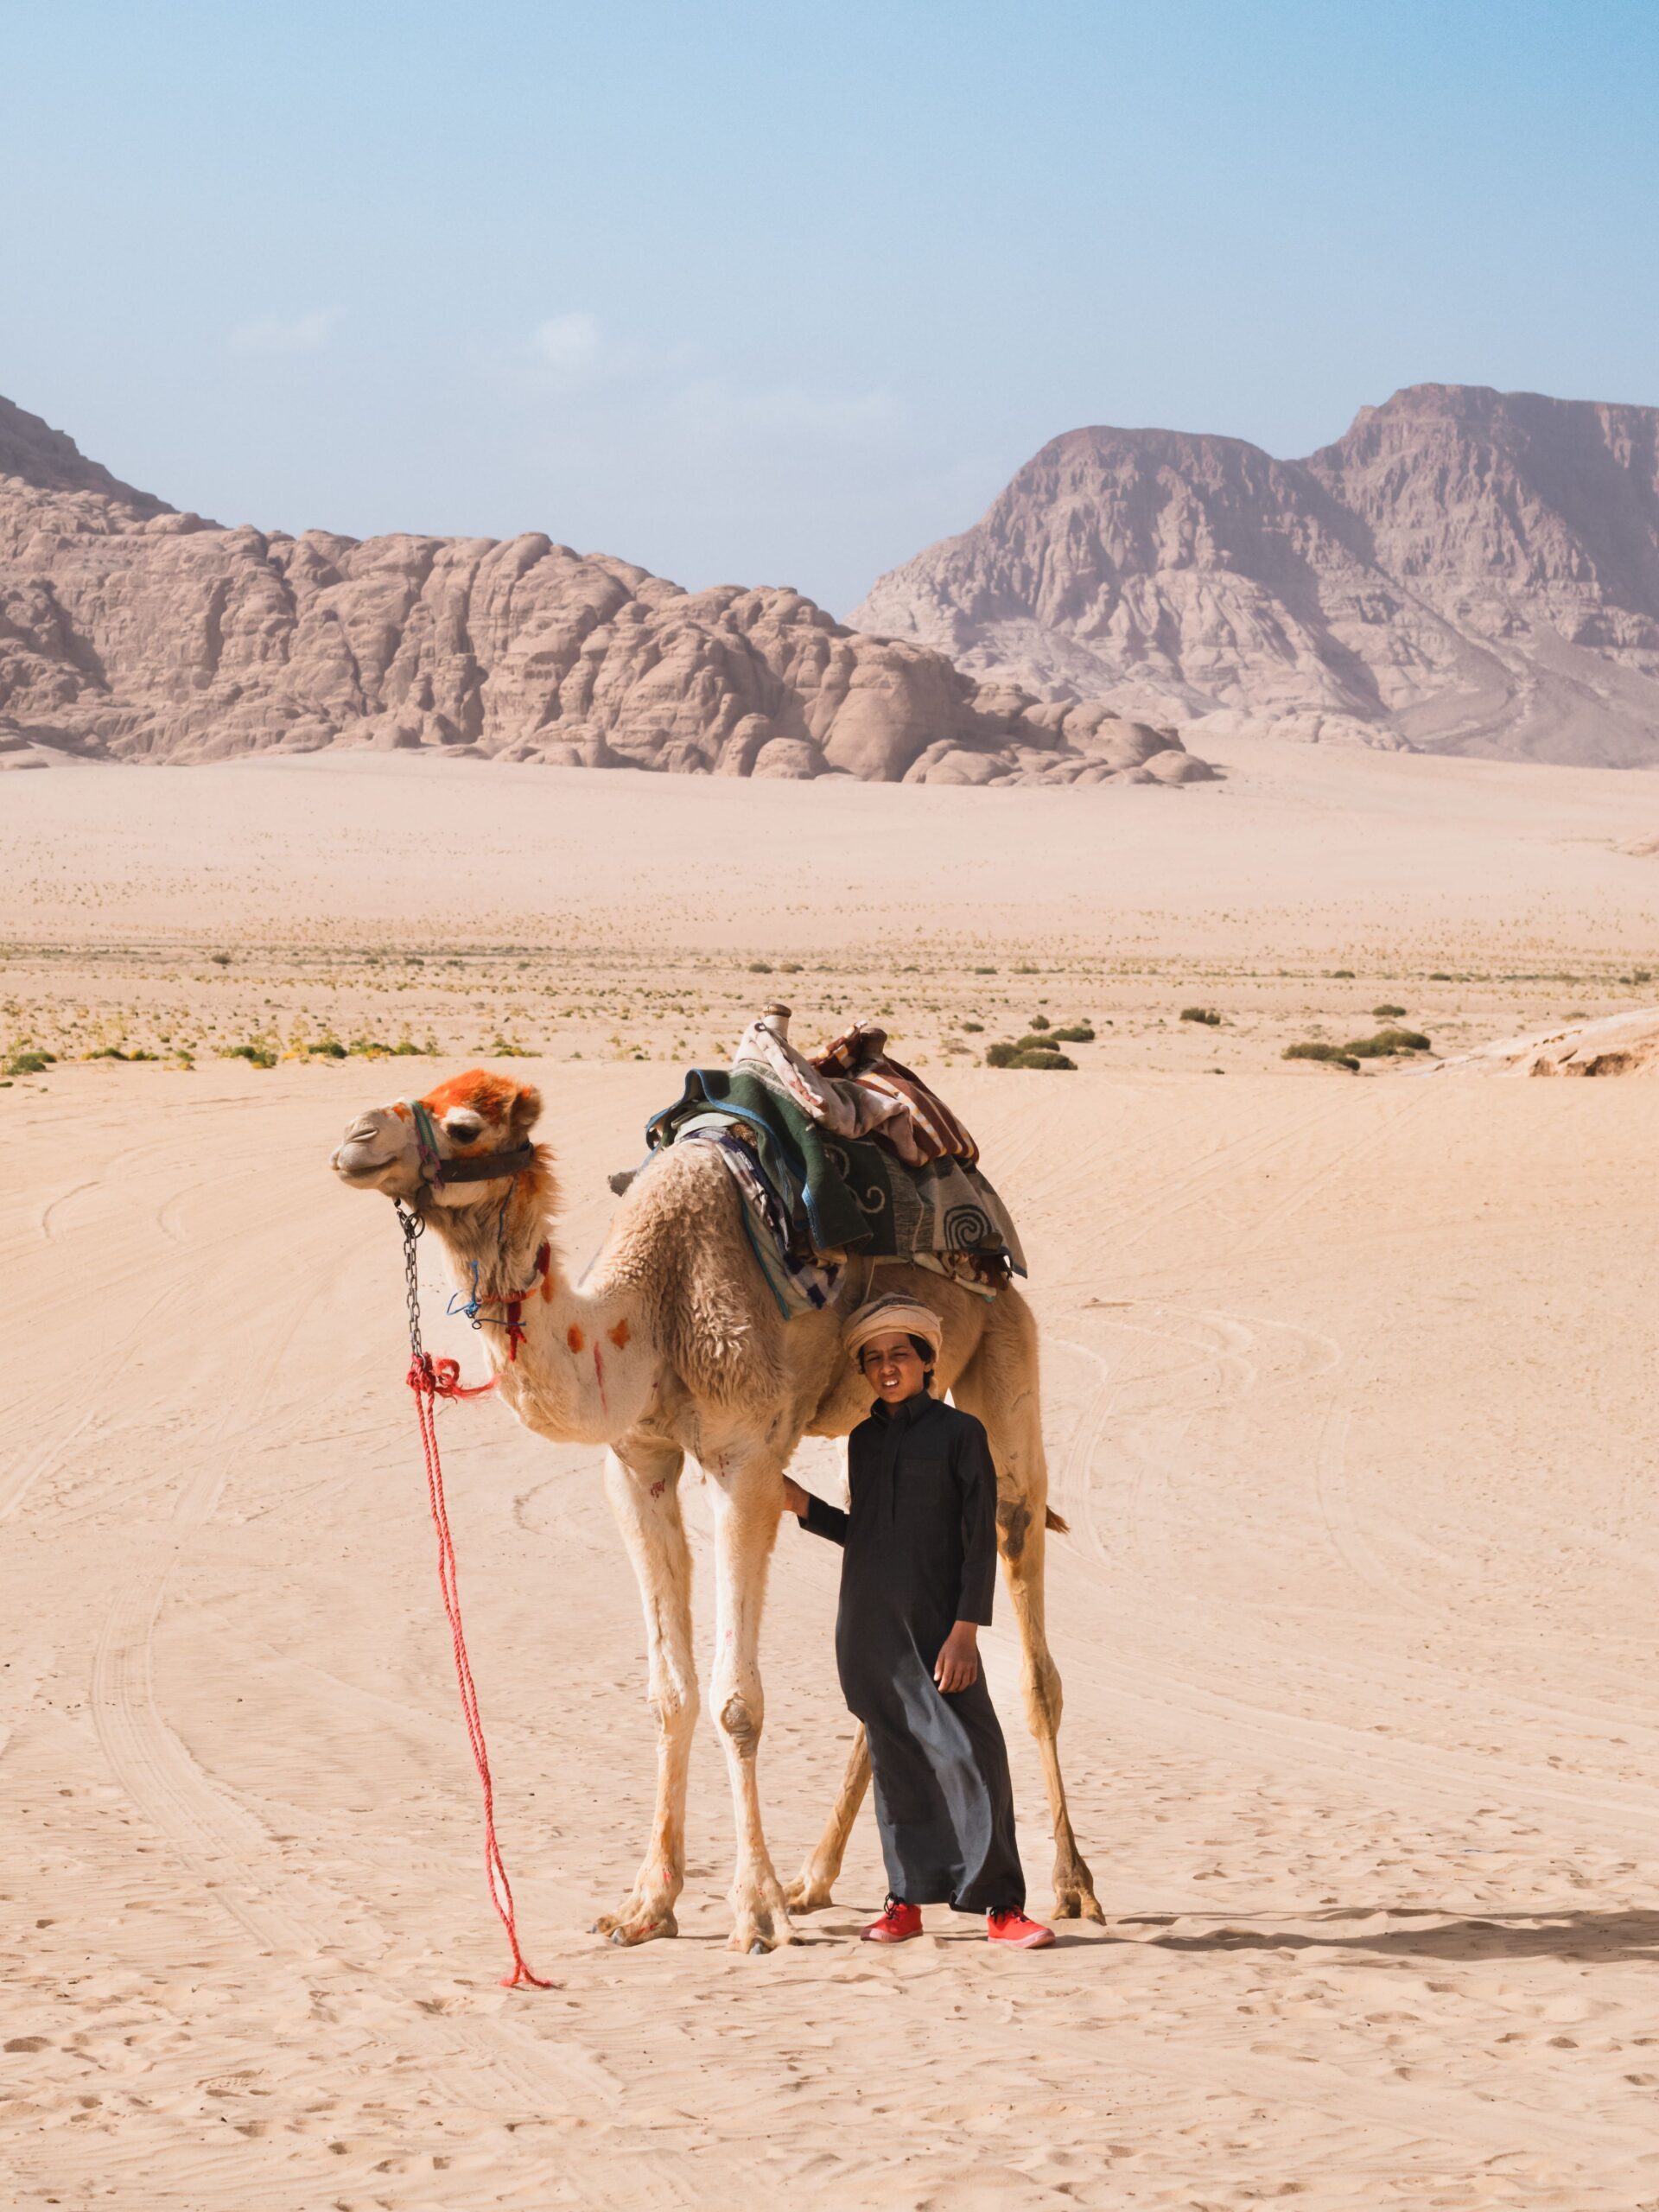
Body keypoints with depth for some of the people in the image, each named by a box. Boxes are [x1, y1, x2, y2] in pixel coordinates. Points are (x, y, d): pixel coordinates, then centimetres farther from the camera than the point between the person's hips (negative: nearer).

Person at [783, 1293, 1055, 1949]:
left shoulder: (958, 1433, -2)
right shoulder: (864, 1439, 13)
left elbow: (980, 1541, -5)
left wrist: (966, 1630, -12)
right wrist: (803, 1506, 9)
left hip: (934, 1622, -5)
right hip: (869, 1625, 5)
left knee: (969, 1752, -11)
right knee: (895, 1759, 7)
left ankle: (1000, 1905, -6)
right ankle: (907, 1899, 12)